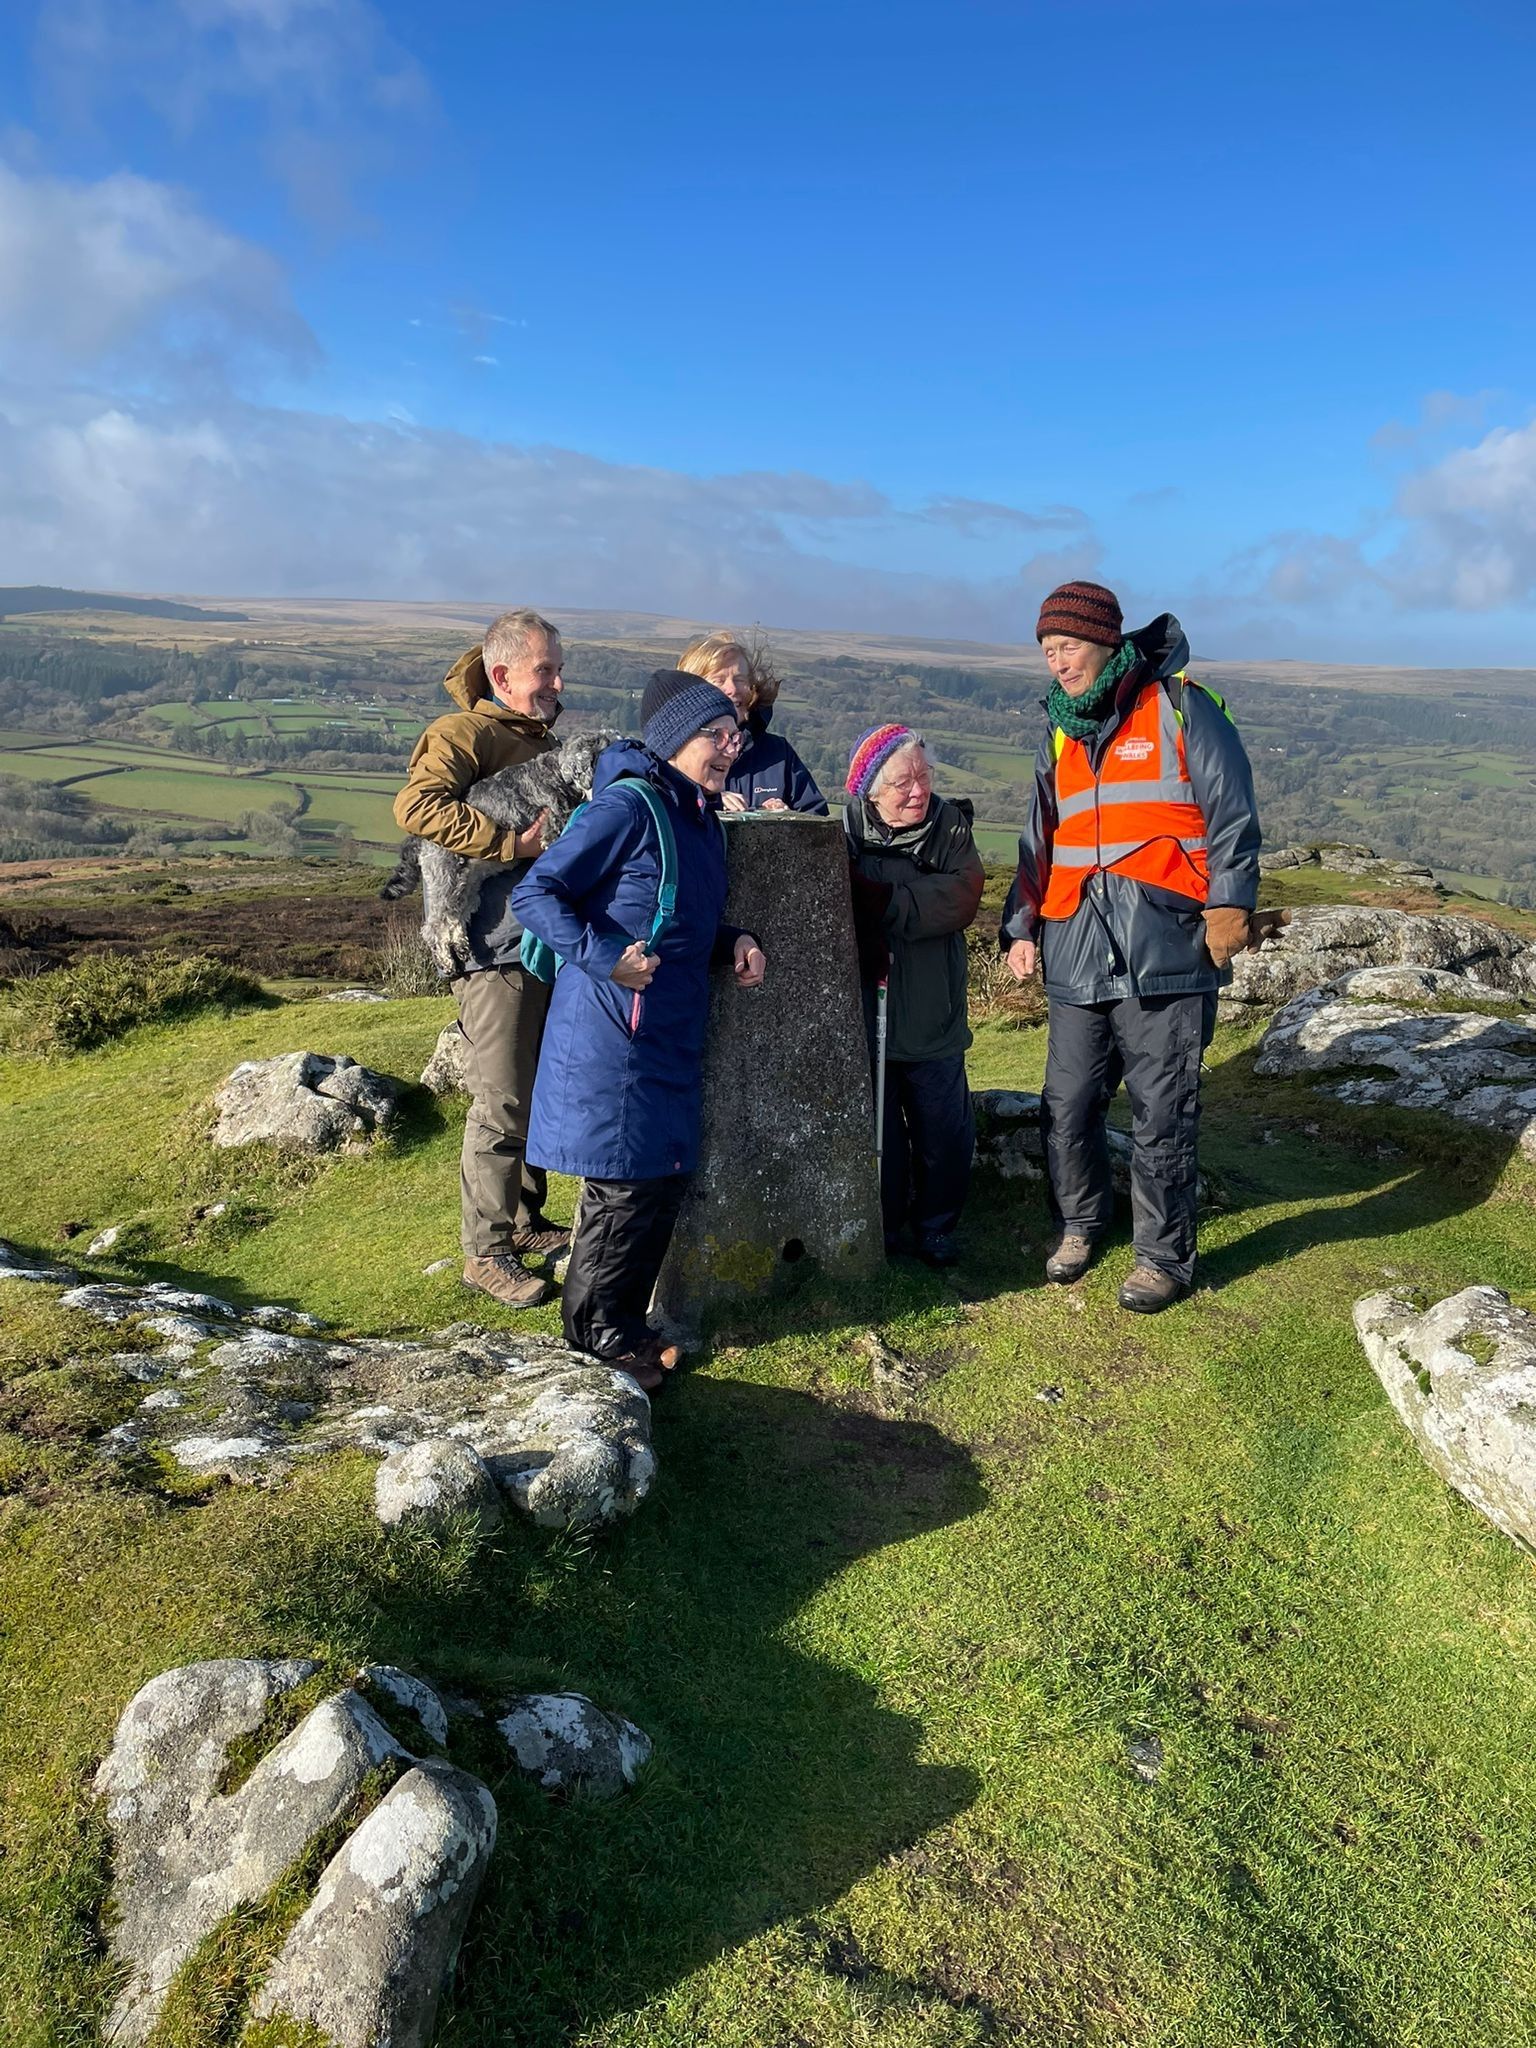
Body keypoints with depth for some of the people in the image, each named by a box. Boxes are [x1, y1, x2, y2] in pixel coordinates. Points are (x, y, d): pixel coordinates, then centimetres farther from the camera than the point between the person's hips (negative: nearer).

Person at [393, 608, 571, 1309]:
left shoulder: (543, 742, 19)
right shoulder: (465, 733, -8)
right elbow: (416, 805, -27)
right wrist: (513, 841, -28)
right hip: (495, 947, -9)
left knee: (540, 1093, 17)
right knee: (502, 1105, -6)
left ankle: (523, 1222, 32)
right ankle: (485, 1252, 6)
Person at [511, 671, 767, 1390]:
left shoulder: (702, 815, 13)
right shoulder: (627, 806, -15)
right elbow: (535, 892, -16)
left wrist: (736, 944, 5)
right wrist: (605, 956, -24)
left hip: (671, 1034, 9)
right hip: (611, 1035, -9)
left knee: (665, 1180, 13)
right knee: (624, 1185, -1)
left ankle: (625, 1324, 28)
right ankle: (594, 1337, 17)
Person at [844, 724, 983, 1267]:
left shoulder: (950, 824, -1)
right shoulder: (849, 827, -7)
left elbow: (961, 897, -15)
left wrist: (882, 899, -18)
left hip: (932, 1015, 2)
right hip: (865, 1012, -2)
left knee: (945, 1131, 10)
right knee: (878, 1128, 10)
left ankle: (936, 1227, 29)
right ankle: (882, 1228, 29)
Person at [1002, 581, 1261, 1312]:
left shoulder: (1181, 708, 1)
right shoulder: (1059, 735, 18)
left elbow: (1232, 814, -3)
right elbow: (1039, 841, 22)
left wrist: (1228, 904, -11)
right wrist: (1021, 927, 14)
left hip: (1164, 951, -5)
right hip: (1077, 955, 5)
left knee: (1161, 1114, 0)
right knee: (1067, 1106, 8)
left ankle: (1163, 1254, 15)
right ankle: (1080, 1224, 31)